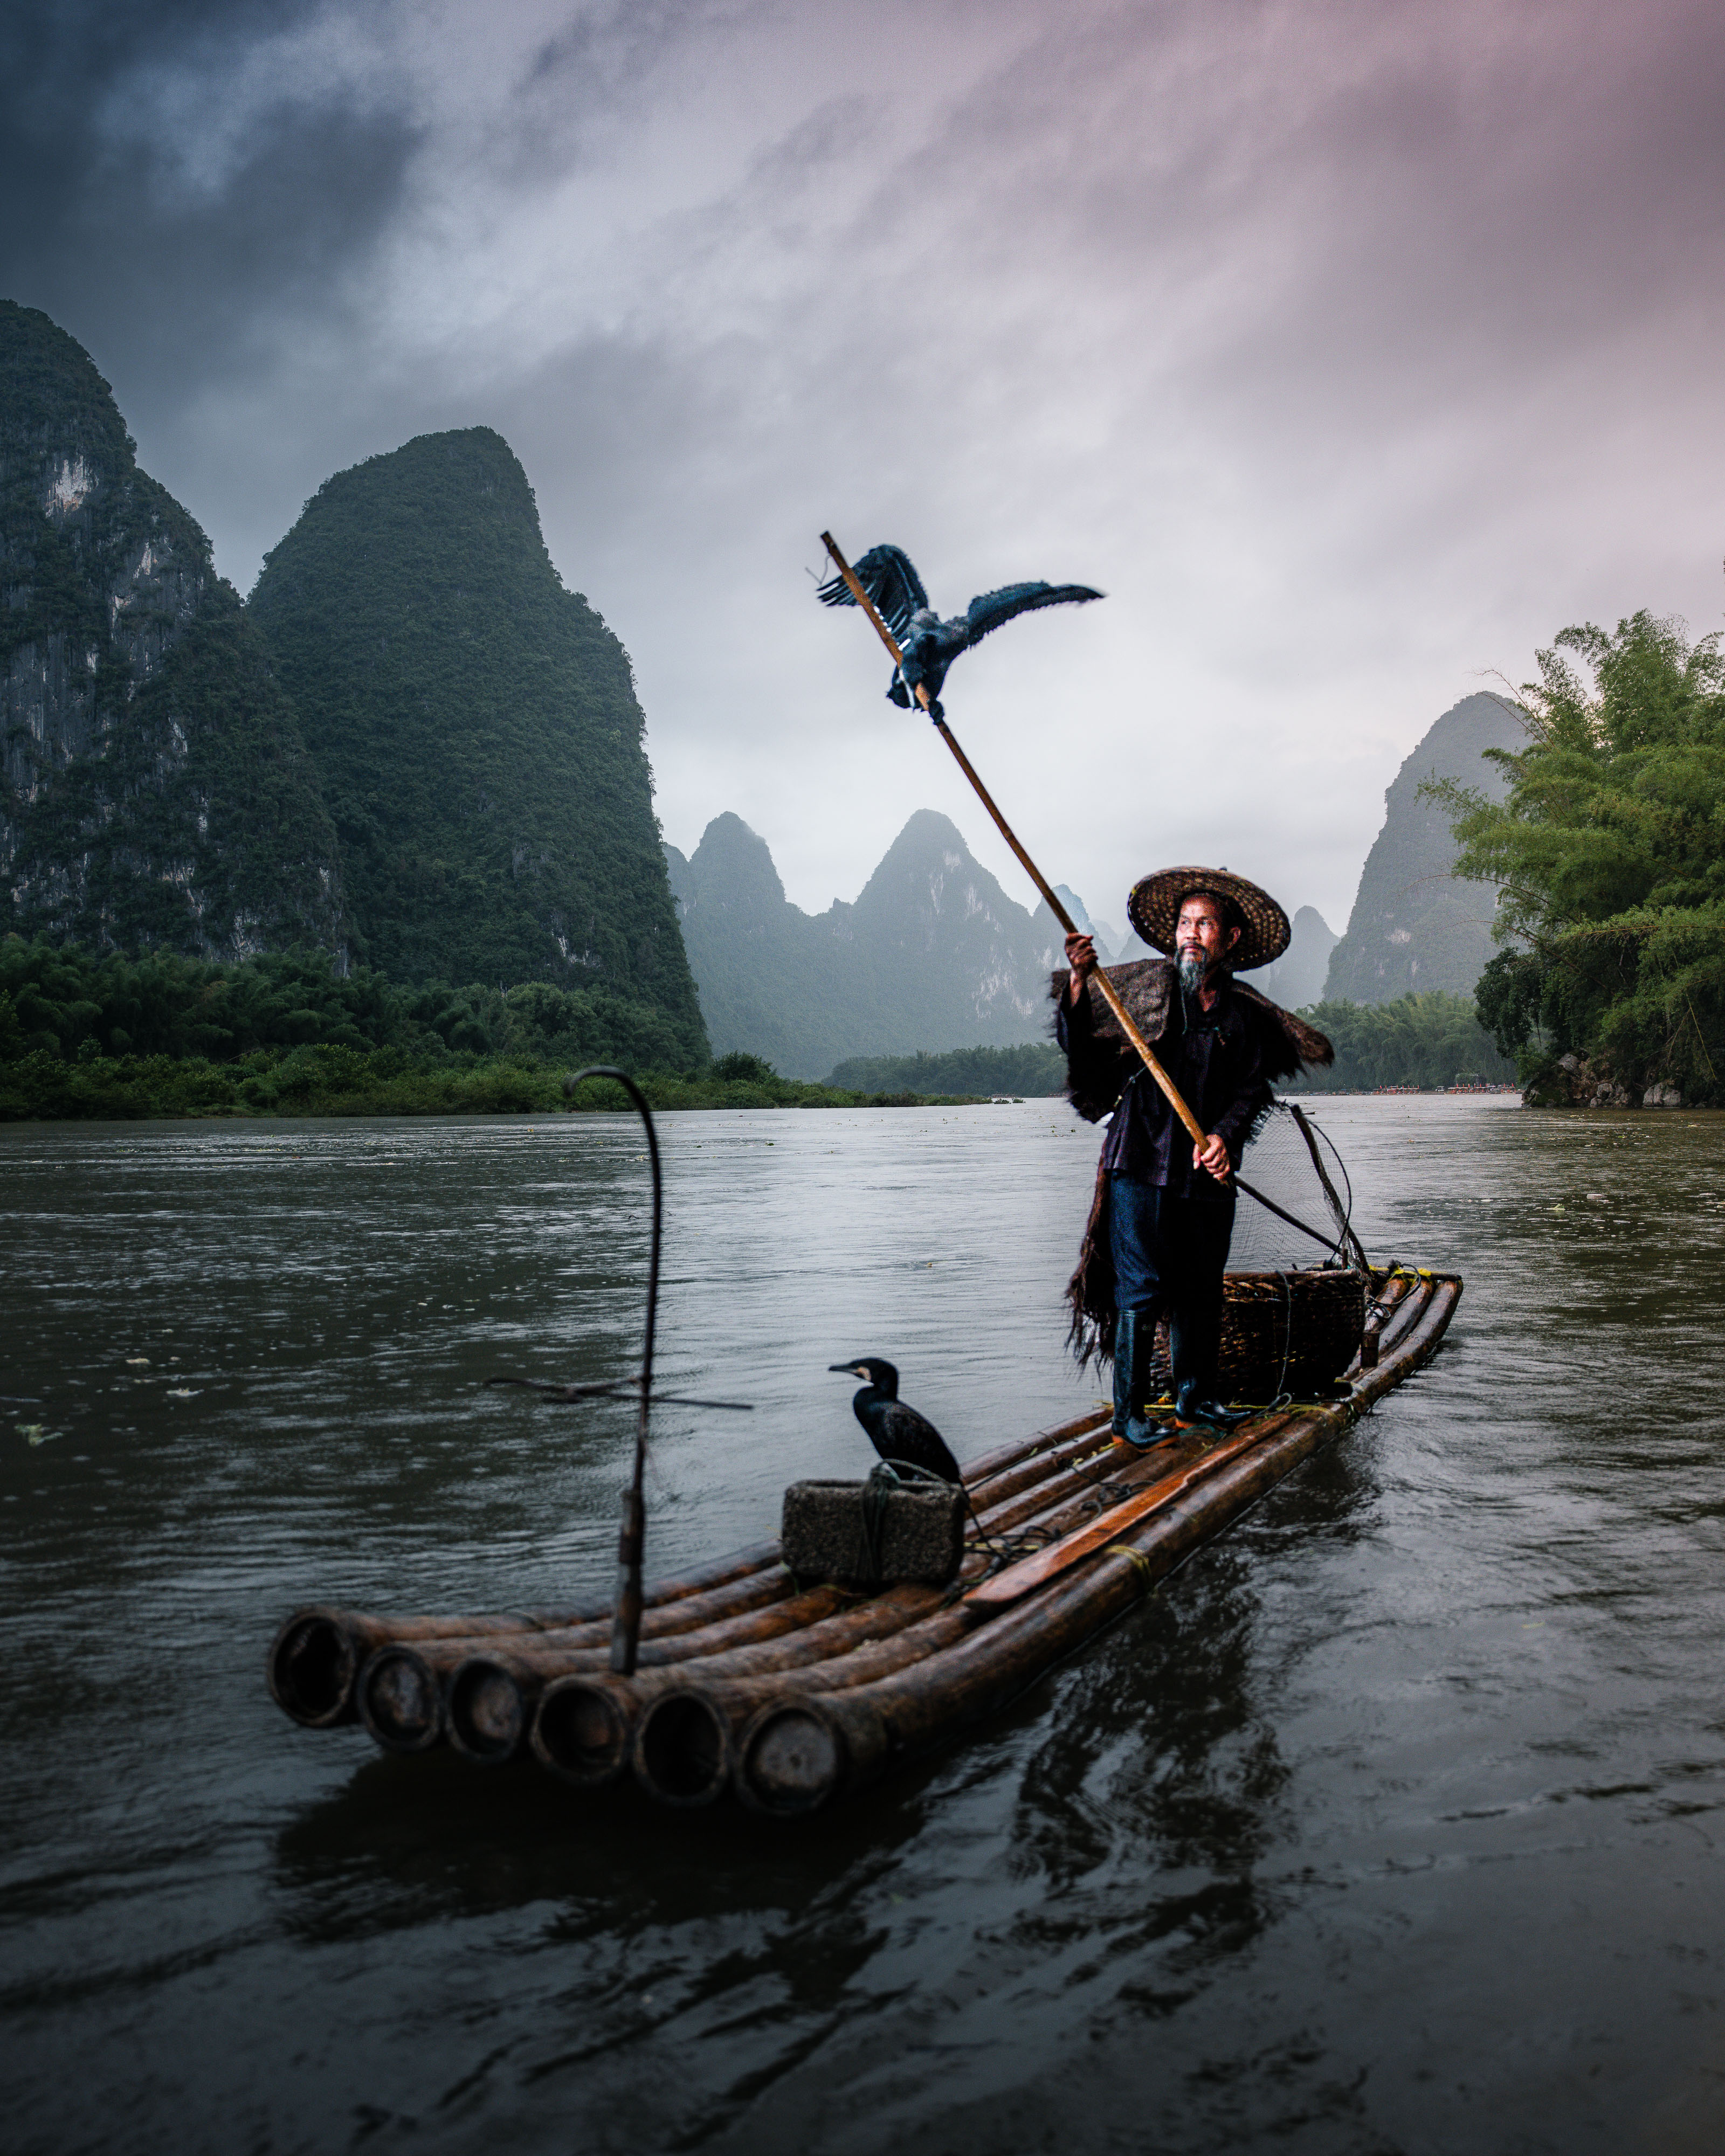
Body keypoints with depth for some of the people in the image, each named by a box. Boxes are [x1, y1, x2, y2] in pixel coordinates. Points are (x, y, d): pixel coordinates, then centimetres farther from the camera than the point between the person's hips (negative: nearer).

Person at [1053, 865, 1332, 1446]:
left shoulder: (1245, 1015, 10)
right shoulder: (1145, 987, 3)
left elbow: (1252, 1088, 2)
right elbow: (1081, 1047, -3)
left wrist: (1225, 1135, -16)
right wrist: (1079, 982, -18)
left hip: (1207, 1172, 3)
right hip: (1140, 1163, -3)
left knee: (1201, 1290, 12)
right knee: (1140, 1289, -4)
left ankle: (1195, 1398, 28)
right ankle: (1128, 1412, 4)